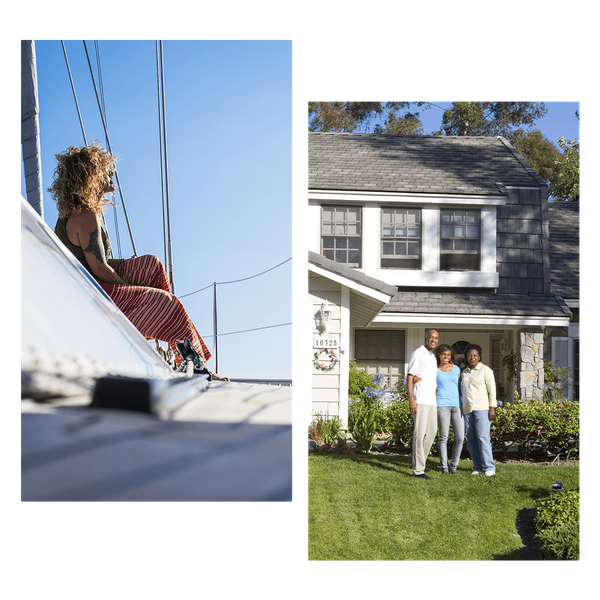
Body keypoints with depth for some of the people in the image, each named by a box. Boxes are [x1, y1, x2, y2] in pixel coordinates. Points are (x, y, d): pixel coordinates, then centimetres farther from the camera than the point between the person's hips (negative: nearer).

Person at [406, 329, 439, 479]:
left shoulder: (433, 357, 19)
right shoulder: (418, 354, -7)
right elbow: (409, 377, -11)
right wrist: (411, 400, -18)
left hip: (432, 400, 9)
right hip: (420, 400, -9)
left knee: (431, 431, 13)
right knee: (420, 433, -9)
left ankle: (419, 462, 25)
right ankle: (418, 469, -8)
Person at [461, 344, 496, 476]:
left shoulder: (485, 370, 3)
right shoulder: (464, 372, 18)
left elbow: (492, 389, -1)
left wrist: (492, 408, -9)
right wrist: (462, 409, 17)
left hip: (481, 408, -5)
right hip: (467, 409, 5)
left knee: (483, 437, -13)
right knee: (471, 439, 1)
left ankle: (489, 467, -12)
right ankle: (477, 467, 7)